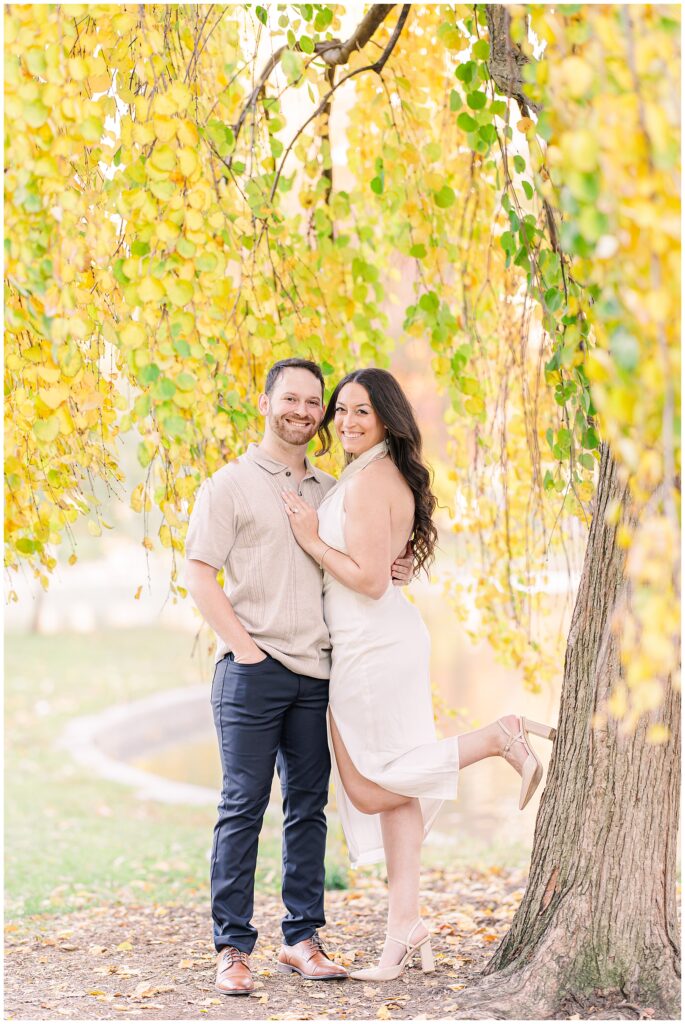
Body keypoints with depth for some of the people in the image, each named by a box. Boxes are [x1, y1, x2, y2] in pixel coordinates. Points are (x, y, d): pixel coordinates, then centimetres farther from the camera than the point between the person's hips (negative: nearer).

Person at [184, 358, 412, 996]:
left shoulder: (331, 491, 17)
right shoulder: (230, 485, 1)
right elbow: (199, 577, -5)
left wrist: (392, 573, 6)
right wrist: (246, 648, -12)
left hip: (316, 672, 5)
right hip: (251, 671, -5)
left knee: (308, 806, 7)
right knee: (242, 806, -5)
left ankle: (302, 939, 15)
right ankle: (232, 948, 0)